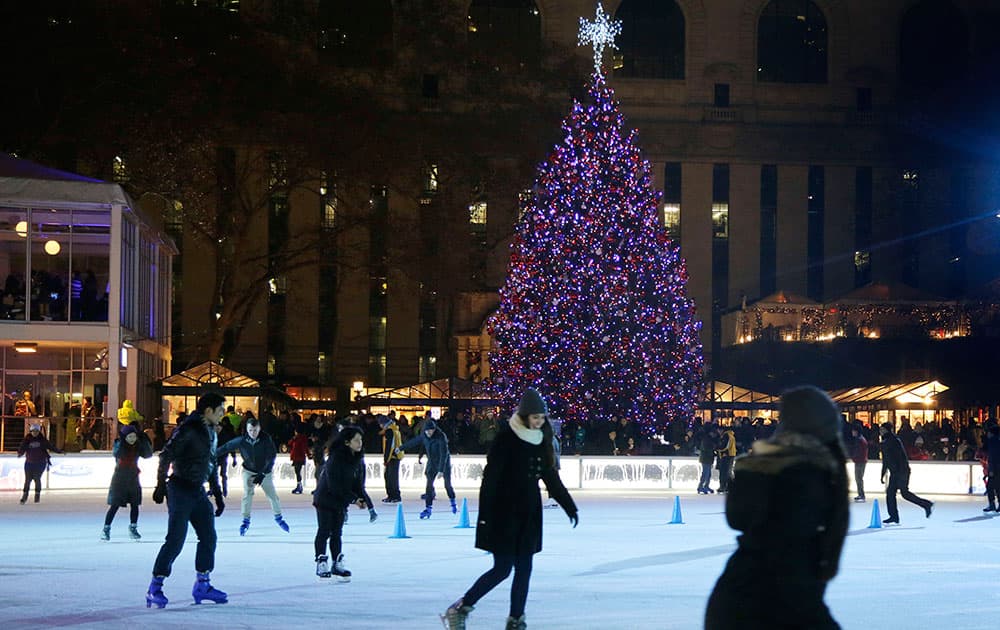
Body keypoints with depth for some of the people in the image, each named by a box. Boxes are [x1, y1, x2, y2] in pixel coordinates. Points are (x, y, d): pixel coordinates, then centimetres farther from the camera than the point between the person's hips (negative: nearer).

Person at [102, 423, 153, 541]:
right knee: (115, 505, -5)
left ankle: (133, 529, 17)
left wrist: (145, 441, -19)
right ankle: (106, 529, 1)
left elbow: (148, 454, -10)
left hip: (133, 478, 4)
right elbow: (116, 453, -28)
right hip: (119, 479, -4)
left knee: (134, 504, 4)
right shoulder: (119, 445, -9)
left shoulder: (138, 446, 1)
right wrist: (121, 441, -37)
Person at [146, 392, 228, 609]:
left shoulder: (210, 432, 13)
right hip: (180, 490, -9)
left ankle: (202, 585, 23)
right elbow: (166, 456, -19)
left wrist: (217, 494, 22)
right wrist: (161, 486, -22)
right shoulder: (188, 429, -15)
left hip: (198, 491, 9)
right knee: (175, 540, -11)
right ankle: (155, 589, -5)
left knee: (208, 537, 11)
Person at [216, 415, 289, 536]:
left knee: (272, 495, 3)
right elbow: (226, 448, -10)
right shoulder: (242, 440, -21)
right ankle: (246, 520, -1)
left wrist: (262, 474, -24)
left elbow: (271, 457, -20)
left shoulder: (266, 439, -24)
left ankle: (278, 517, 24)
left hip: (265, 472, 0)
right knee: (247, 494, -13)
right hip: (249, 471, 0)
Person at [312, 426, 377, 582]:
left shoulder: (358, 460, 1)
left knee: (337, 533, 9)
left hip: (341, 502, 7)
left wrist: (369, 505, -5)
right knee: (324, 532, -4)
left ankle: (337, 565, 14)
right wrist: (353, 499, -22)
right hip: (325, 499, -7)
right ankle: (321, 564, 2)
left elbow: (359, 485, 6)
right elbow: (335, 485, -23)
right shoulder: (336, 458, -22)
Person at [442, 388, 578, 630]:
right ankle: (460, 609, 3)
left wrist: (570, 507, 21)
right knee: (502, 568, -8)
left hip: (529, 514, 6)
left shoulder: (541, 442, 8)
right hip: (504, 512, -6)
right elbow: (490, 477, -15)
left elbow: (552, 477, 19)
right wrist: (485, 516, -20)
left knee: (524, 569, 4)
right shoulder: (507, 438, -12)